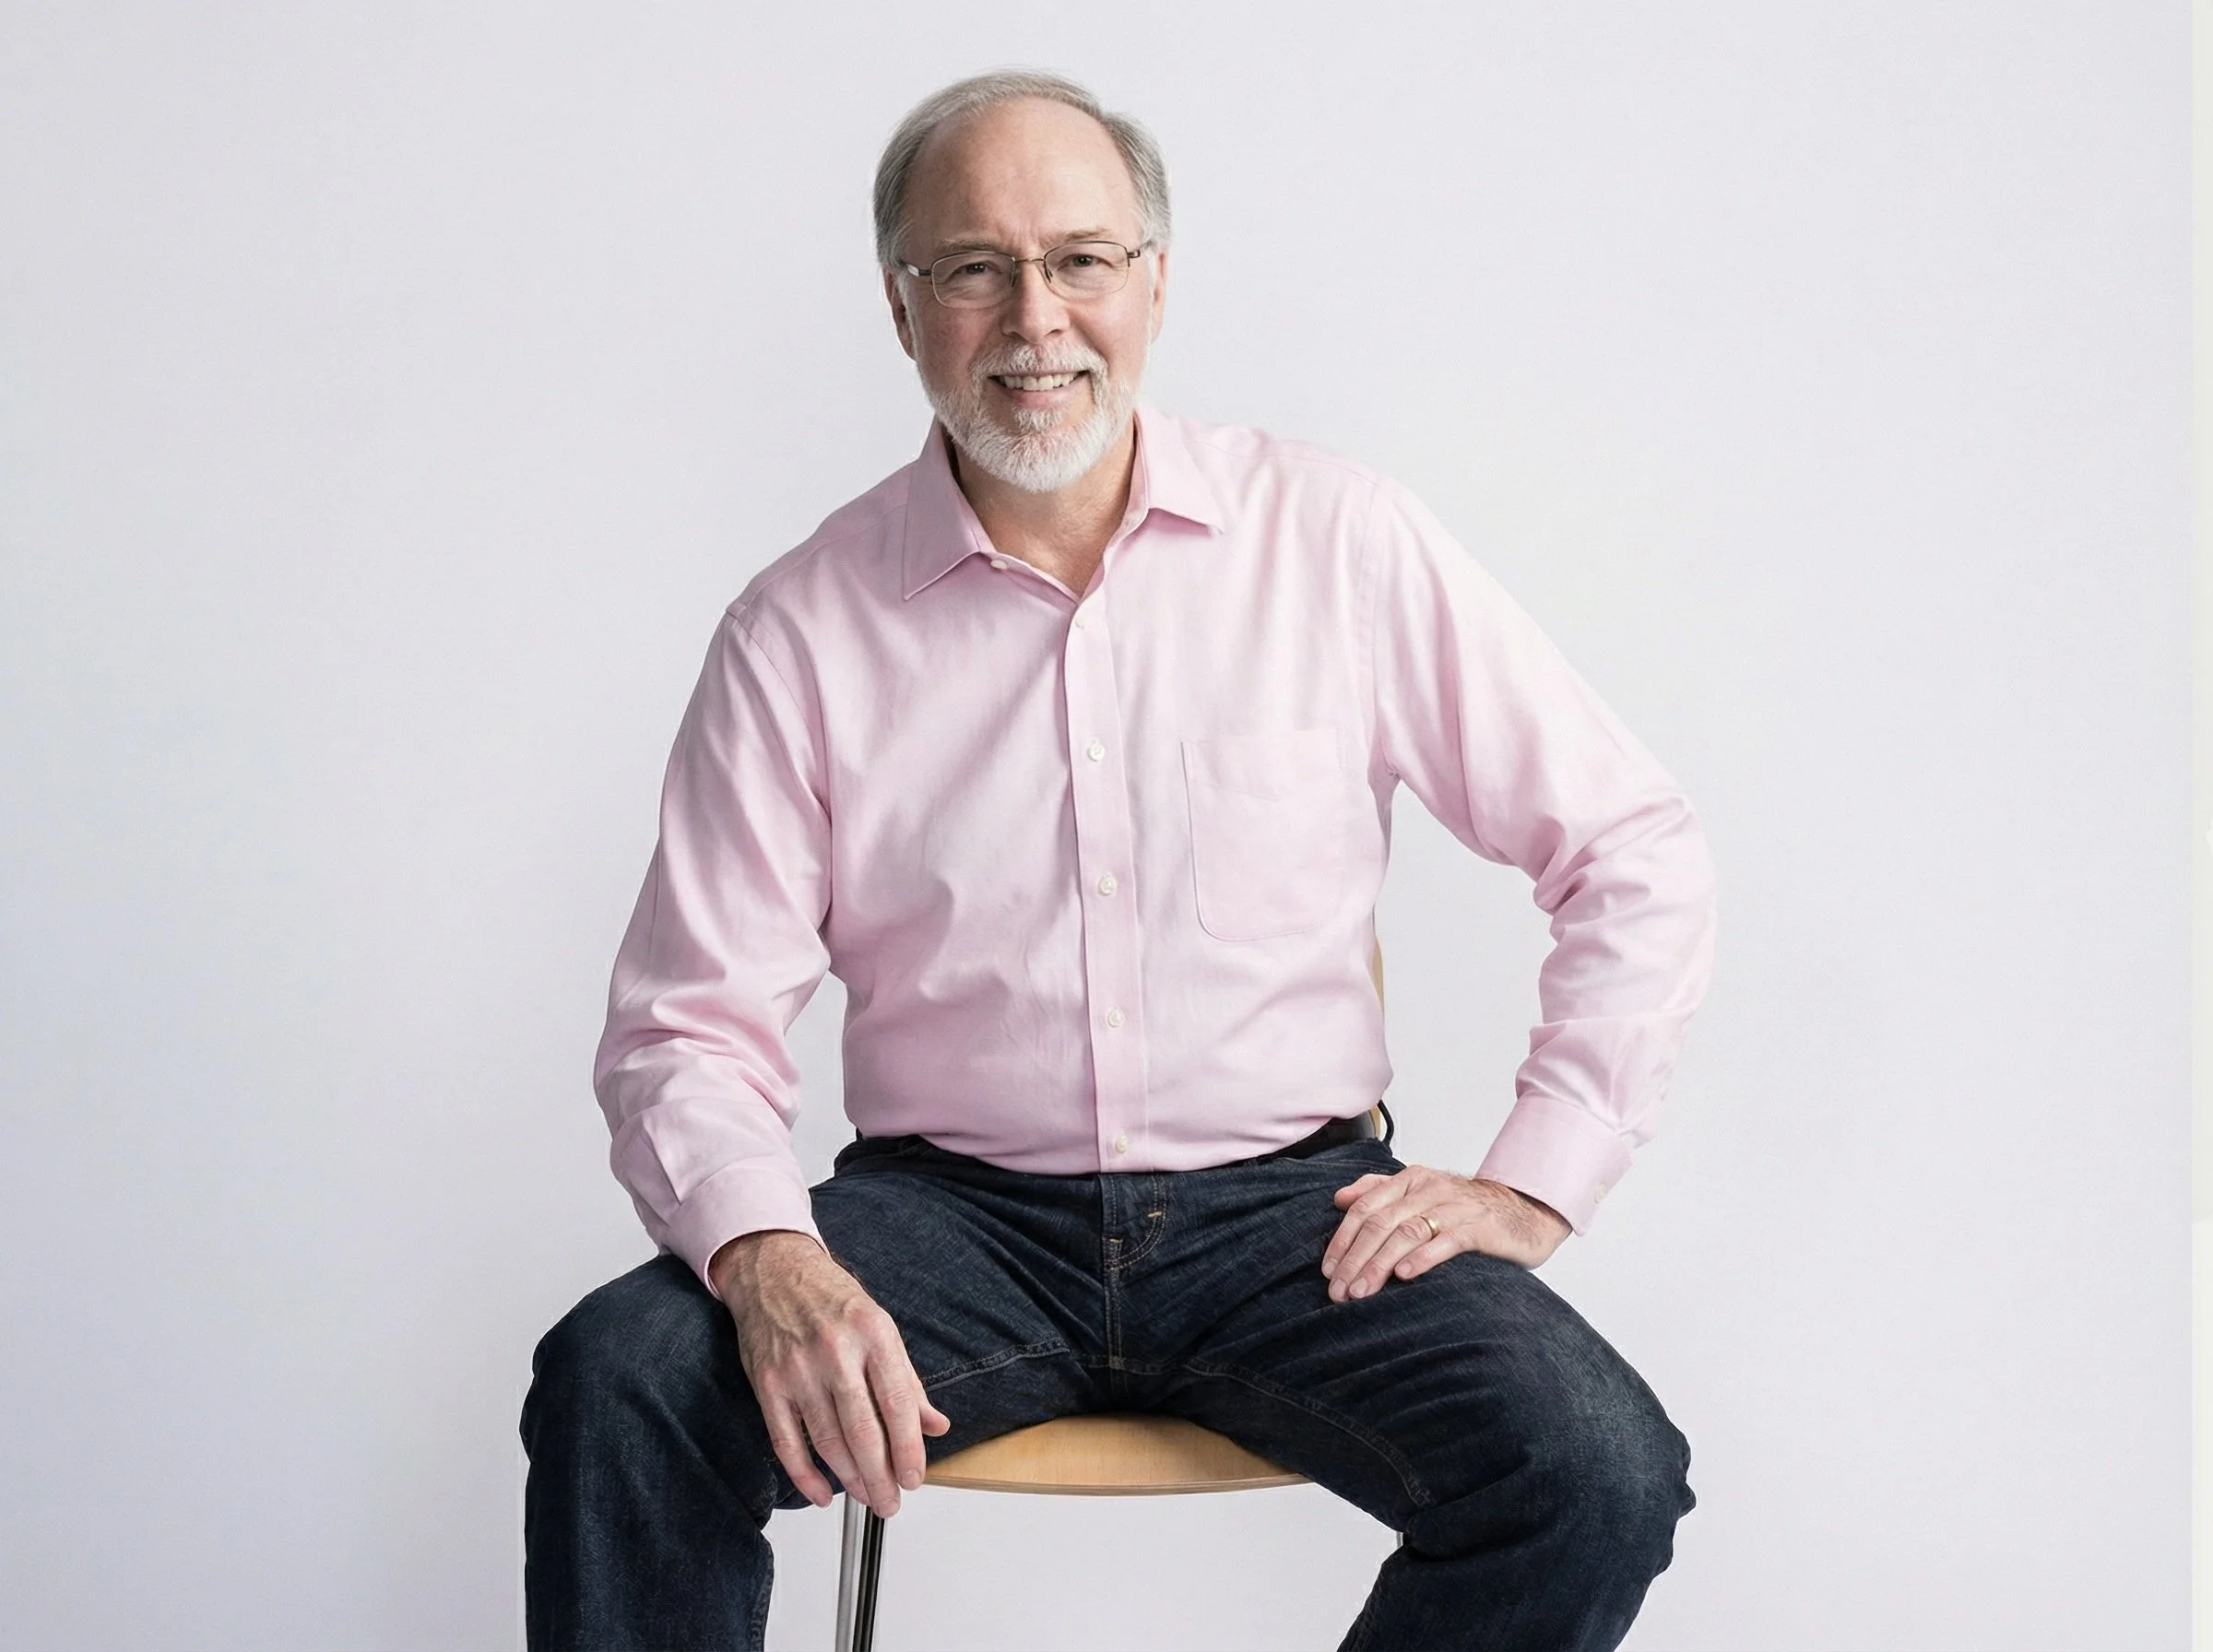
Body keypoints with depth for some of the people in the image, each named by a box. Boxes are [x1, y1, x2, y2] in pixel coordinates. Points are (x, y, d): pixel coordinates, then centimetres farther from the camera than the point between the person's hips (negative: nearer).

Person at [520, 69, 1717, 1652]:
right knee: (615, 1389, -27)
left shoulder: (1337, 542, 1)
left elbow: (1639, 854, 5)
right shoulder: (805, 629, 1)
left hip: (1287, 1207, 0)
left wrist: (1531, 1183, -3)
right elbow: (689, 1025, -2)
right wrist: (766, 1260, -22)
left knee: (1598, 1477, -26)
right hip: (952, 1208, 0)